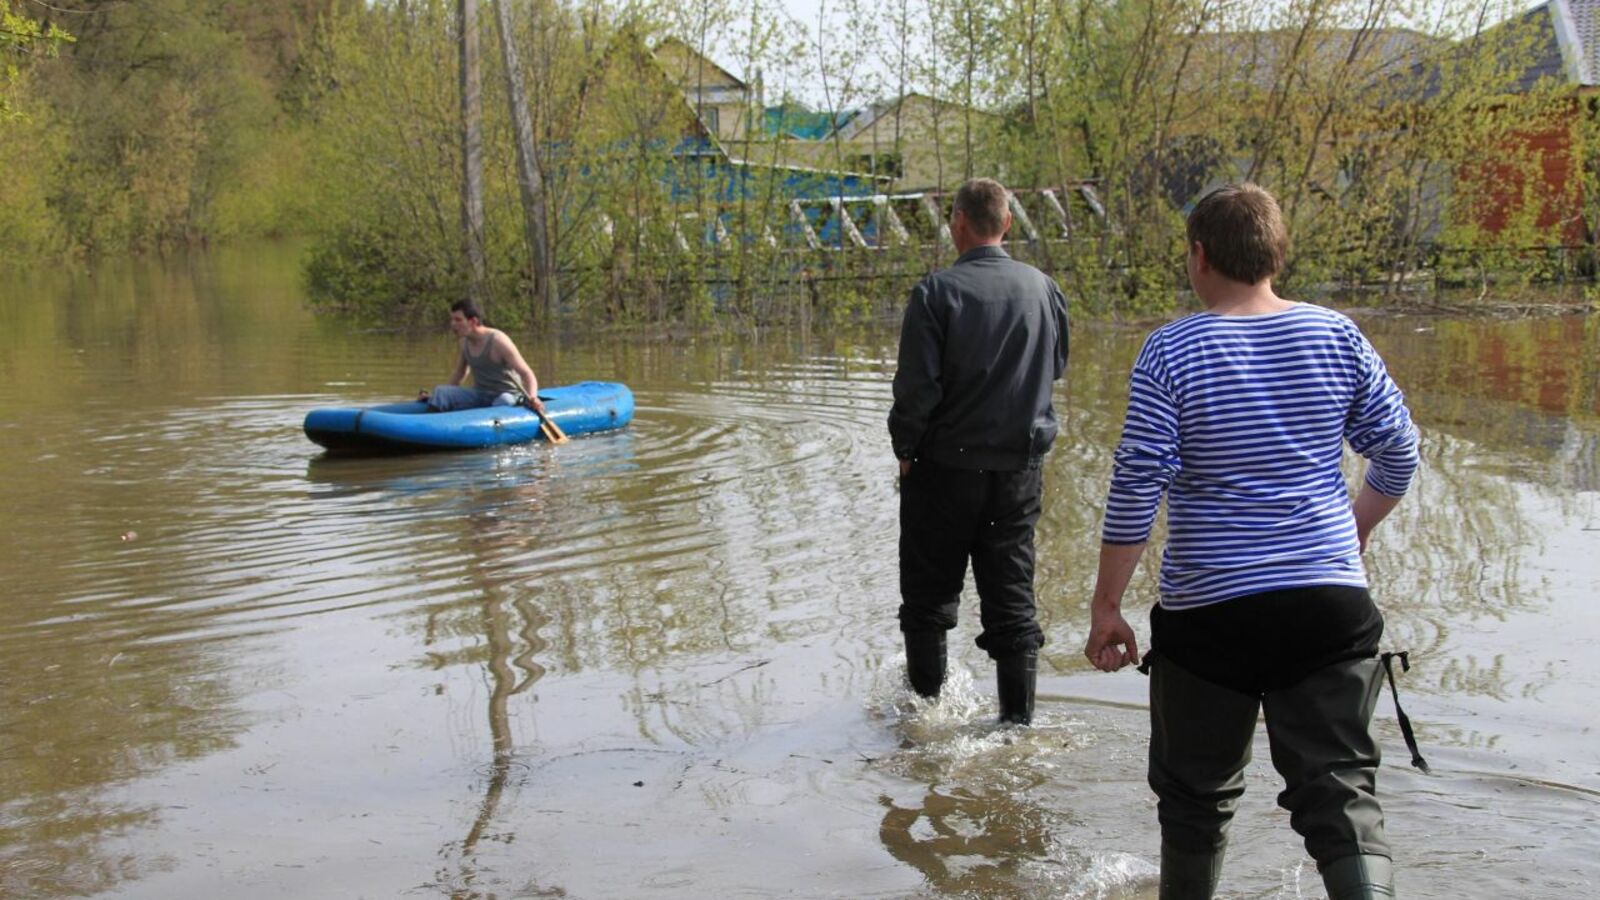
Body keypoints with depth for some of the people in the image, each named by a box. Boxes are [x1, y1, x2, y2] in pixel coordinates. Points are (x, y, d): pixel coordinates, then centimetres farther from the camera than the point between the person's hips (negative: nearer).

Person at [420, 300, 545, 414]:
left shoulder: (497, 341, -16)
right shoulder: (465, 342, 5)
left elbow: (527, 374, -19)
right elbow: (459, 373, 24)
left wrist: (532, 398, -38)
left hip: (507, 394, -6)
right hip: (479, 394, 6)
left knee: (503, 401, -40)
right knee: (440, 392, -12)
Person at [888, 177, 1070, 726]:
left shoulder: (937, 292, -15)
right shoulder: (1043, 288, 0)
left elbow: (917, 386, -16)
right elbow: (1057, 367, 15)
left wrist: (905, 449, -1)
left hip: (946, 463, -4)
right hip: (1020, 465, 4)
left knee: (929, 593, 12)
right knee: (1012, 593, 10)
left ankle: (926, 700, 23)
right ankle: (1018, 717, 11)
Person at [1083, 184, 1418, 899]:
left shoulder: (1172, 351, -8)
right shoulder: (1337, 337, 1)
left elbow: (1136, 487, -11)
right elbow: (1398, 454, 7)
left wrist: (1106, 606, -3)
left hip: (1210, 611, -2)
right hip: (1330, 601, 2)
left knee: (1196, 795, 15)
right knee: (1341, 794, 2)